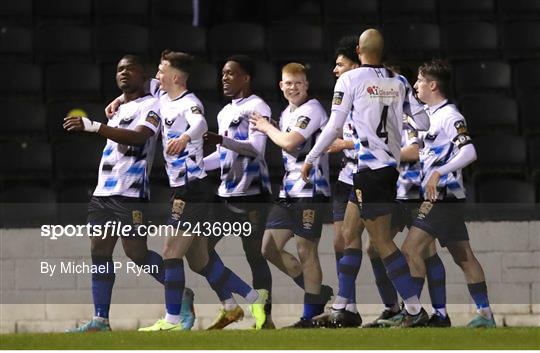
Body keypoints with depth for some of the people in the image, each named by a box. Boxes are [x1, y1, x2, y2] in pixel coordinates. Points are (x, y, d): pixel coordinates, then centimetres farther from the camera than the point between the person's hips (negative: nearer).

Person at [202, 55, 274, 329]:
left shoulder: (257, 108, -7)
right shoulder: (225, 112, 19)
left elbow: (256, 148, -19)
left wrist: (221, 140, -31)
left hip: (251, 193, -9)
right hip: (227, 193, 9)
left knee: (254, 255, -6)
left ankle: (265, 317, -1)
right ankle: (229, 307, 9)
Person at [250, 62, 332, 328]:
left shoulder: (312, 110, -11)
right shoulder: (287, 113, 17)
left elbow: (289, 142, -20)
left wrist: (267, 127, -4)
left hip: (310, 190, -9)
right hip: (288, 191, 9)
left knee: (306, 251, -5)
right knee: (269, 249, 6)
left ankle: (310, 317, 3)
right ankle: (318, 293, 18)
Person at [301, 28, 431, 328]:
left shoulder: (350, 79, -6)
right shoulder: (398, 82, 8)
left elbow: (334, 126, -8)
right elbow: (423, 123, 7)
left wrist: (310, 159, 2)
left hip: (367, 169, -6)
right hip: (391, 166, 6)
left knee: (382, 241, -6)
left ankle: (415, 310, -12)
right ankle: (340, 305, 18)